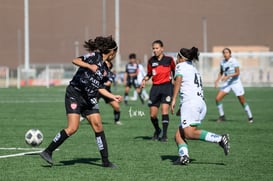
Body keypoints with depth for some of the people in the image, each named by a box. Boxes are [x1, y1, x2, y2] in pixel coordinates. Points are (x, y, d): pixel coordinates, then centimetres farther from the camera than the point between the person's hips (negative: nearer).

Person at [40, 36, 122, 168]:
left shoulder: (103, 67, 17)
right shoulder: (95, 56, -6)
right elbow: (75, 61, -17)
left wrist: (113, 97, 25)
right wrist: (90, 66, -30)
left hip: (89, 98, 8)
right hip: (75, 94, -8)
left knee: (98, 126, -1)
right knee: (72, 128, -16)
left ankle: (105, 161, 4)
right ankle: (47, 152, -7)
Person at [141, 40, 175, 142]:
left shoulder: (169, 60, 0)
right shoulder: (151, 61, 6)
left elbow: (174, 71, 13)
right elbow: (149, 74, 14)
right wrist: (144, 80, -4)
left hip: (166, 86, -3)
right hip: (155, 87, 3)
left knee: (164, 108, -19)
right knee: (152, 114, 1)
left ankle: (164, 135, -12)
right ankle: (157, 131, 31)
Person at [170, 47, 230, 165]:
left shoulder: (180, 66, 9)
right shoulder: (194, 68, 31)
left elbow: (178, 79, -10)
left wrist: (173, 99, -15)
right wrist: (182, 108, 34)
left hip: (190, 101, -9)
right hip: (202, 103, 9)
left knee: (189, 133, -21)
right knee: (178, 135, 6)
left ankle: (220, 139, -29)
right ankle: (184, 156, -18)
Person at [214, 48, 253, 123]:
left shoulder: (234, 61, -16)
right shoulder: (222, 62, 1)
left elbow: (237, 73, -21)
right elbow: (221, 72, 16)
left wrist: (228, 76, -30)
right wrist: (217, 80, 0)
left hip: (236, 83, -5)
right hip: (227, 83, 5)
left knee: (242, 101, 3)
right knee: (217, 98, -9)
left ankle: (250, 117, 19)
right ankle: (222, 116, 6)